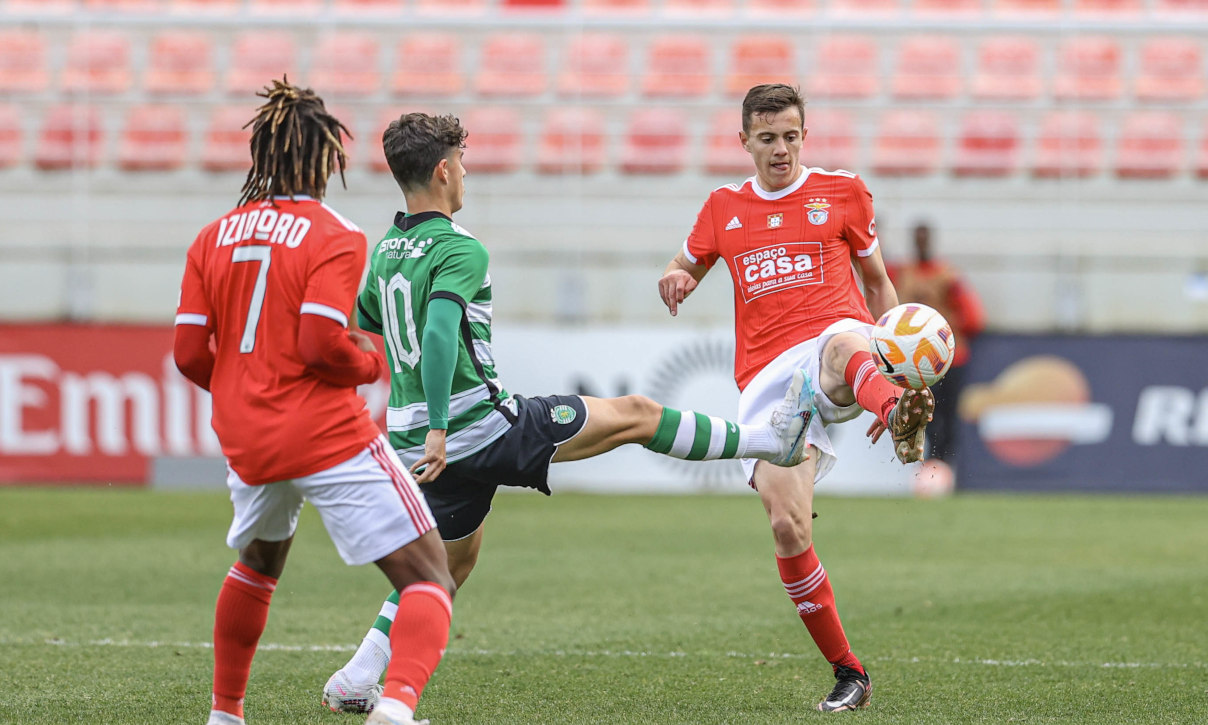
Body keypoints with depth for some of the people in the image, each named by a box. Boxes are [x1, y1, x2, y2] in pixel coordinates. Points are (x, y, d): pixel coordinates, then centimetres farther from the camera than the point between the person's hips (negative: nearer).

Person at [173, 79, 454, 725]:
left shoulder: (214, 236, 9)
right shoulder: (334, 235, -8)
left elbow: (189, 352, 5)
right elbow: (321, 340, -20)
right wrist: (372, 363, 0)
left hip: (248, 446, 6)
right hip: (329, 437, -6)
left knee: (257, 561, 34)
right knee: (428, 578, -6)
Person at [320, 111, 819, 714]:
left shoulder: (382, 252, 11)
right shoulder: (458, 250, -16)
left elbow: (360, 333, 25)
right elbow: (439, 335, -30)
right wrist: (438, 428, -34)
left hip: (414, 440, 8)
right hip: (481, 427, -8)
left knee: (454, 556, 24)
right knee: (635, 415, 4)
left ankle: (356, 682, 14)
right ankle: (767, 439, 15)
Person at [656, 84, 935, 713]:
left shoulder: (841, 192, 13)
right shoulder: (724, 208, 19)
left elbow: (877, 281, 20)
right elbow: (685, 268, 31)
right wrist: (675, 280, 4)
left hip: (831, 340, -3)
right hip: (766, 375, 3)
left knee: (844, 343, -44)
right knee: (788, 527, -13)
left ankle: (900, 417, -81)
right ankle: (847, 674, 1)